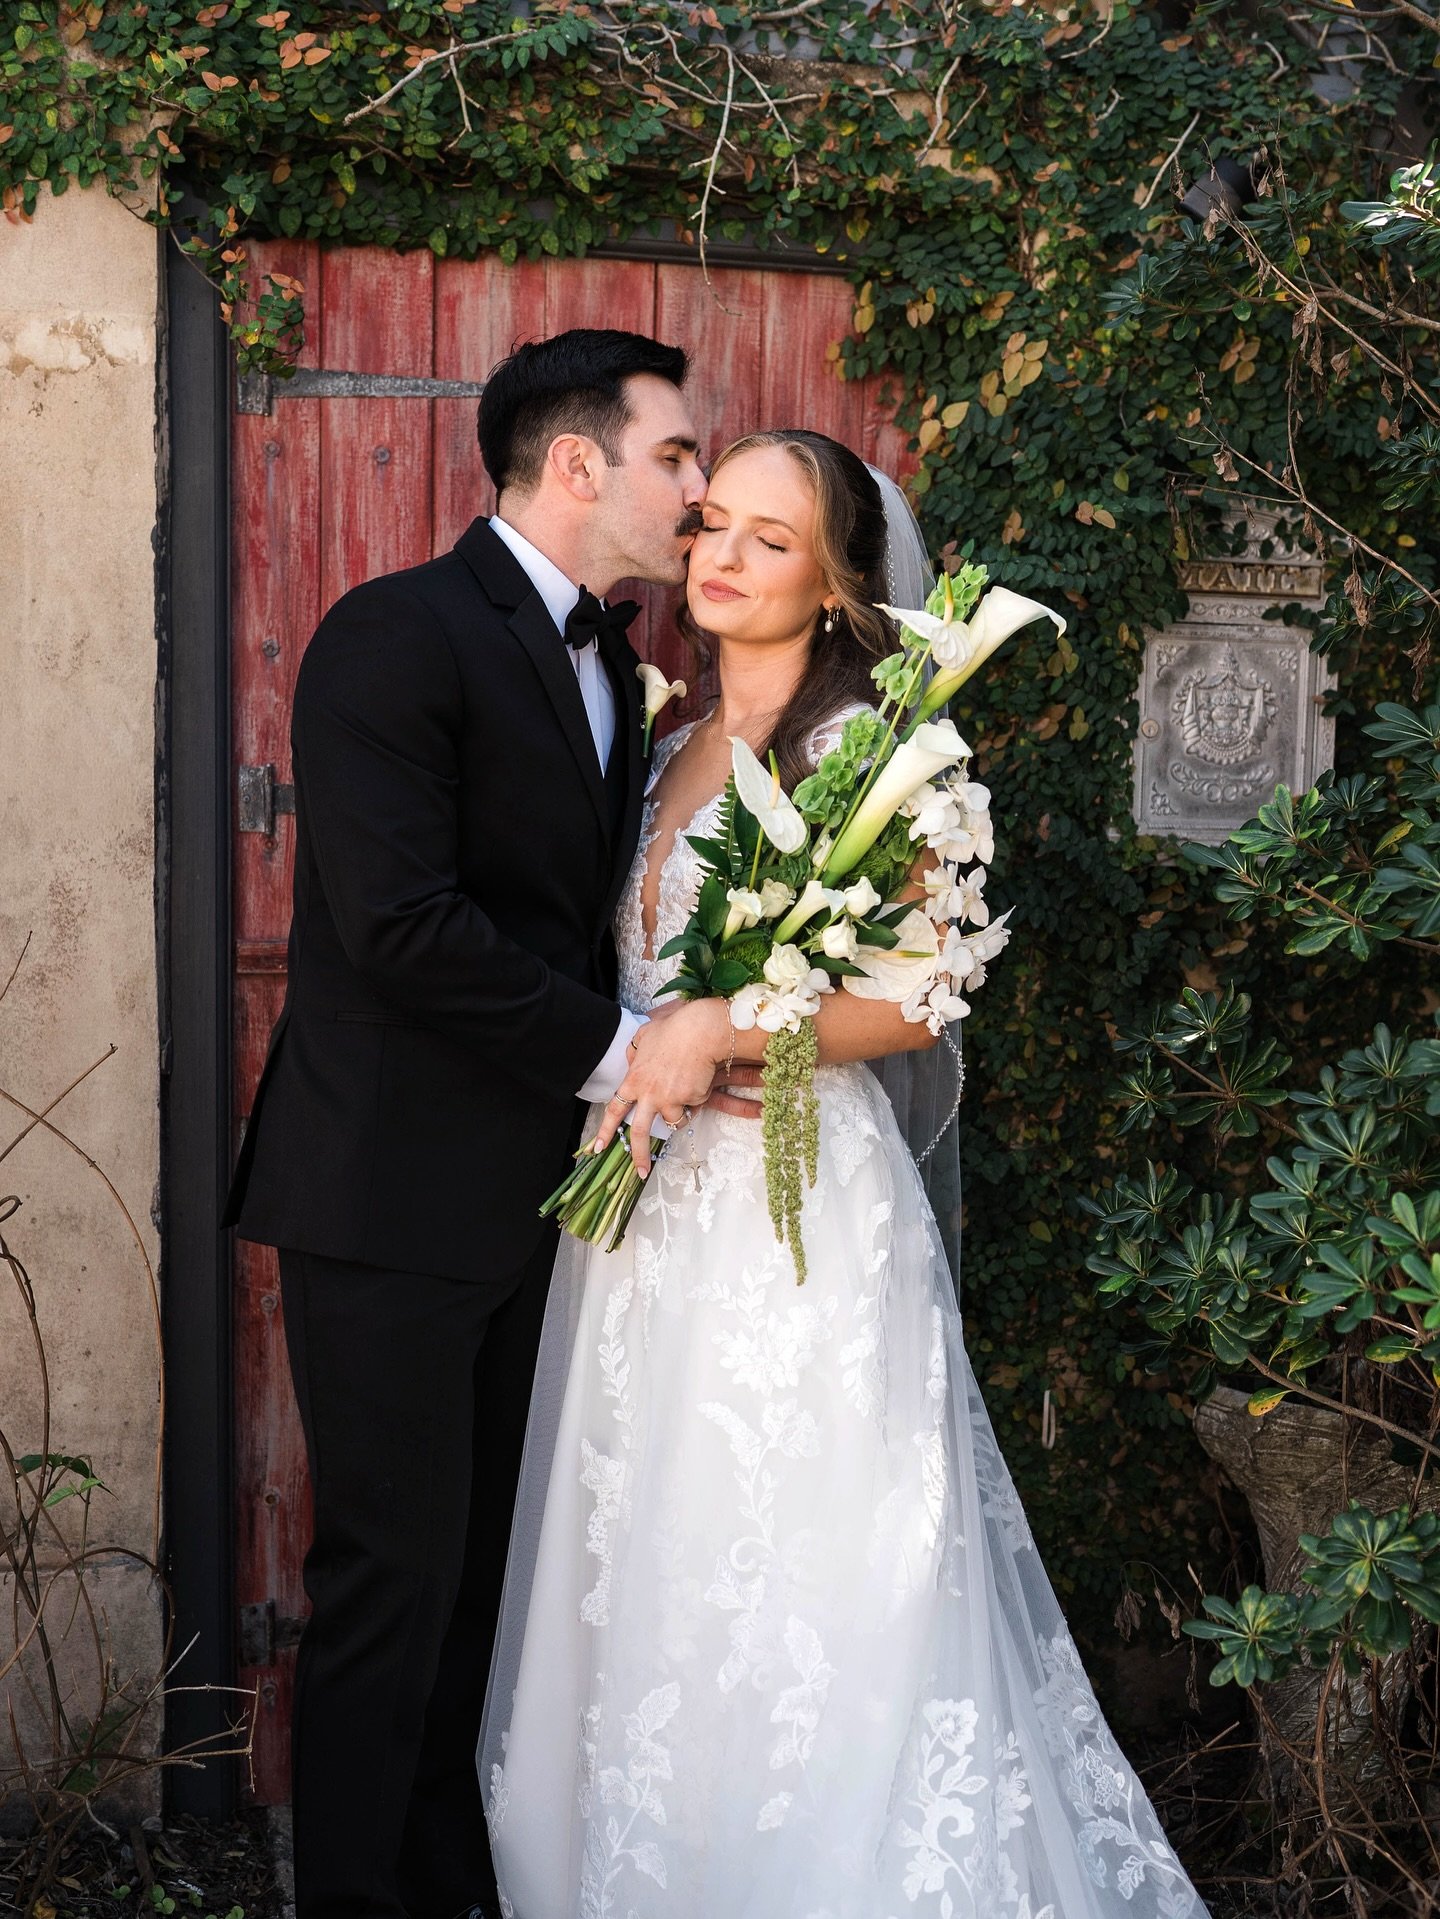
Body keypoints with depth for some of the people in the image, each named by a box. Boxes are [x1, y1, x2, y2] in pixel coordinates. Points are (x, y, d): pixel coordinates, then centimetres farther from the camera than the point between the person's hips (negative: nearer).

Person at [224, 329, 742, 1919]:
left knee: (480, 1567, 14)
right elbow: (399, 920, -22)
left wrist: (664, 1045, 0)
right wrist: (616, 1054, -17)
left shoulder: (609, 665, 14)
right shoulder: (399, 636, -12)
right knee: (396, 1574, 0)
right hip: (392, 1193, -8)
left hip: (531, 1189, 8)